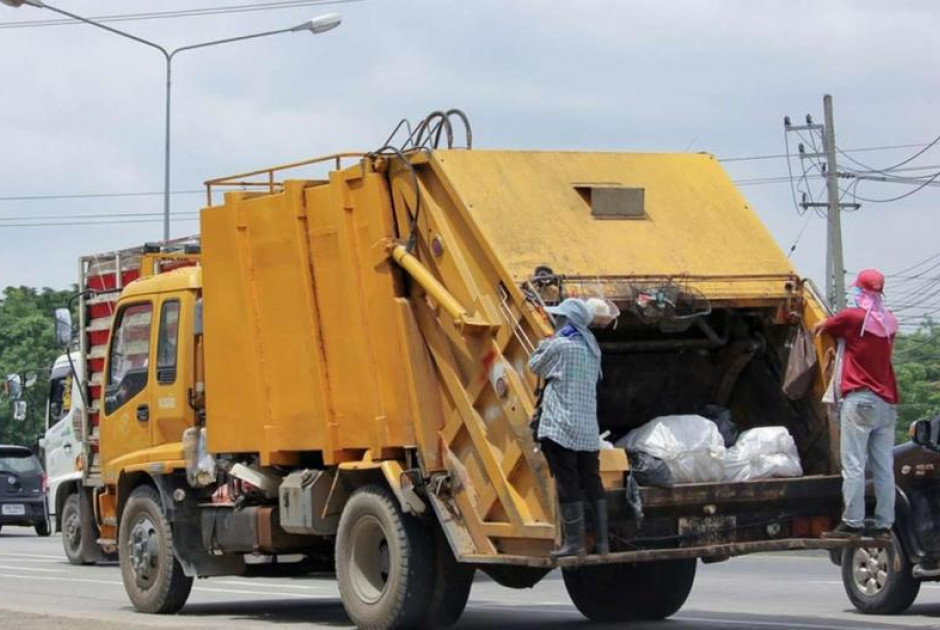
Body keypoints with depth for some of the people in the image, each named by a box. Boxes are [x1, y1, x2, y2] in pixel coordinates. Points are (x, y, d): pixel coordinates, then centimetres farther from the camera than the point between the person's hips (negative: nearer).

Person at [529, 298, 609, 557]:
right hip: (589, 429, 7)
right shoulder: (592, 348, 12)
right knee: (592, 483, 9)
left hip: (561, 427, -7)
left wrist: (545, 342, 19)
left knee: (567, 485, -5)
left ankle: (574, 542, -6)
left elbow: (535, 366, 4)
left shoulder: (559, 345, -10)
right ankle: (602, 541, 9)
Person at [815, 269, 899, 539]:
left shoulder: (852, 317, -5)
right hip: (887, 402, 6)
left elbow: (821, 327, 8)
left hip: (860, 400, -6)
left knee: (853, 466, -7)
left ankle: (852, 523, -12)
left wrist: (819, 327, 32)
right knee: (884, 468, 5)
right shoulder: (890, 322, 12)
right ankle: (884, 524, 5)